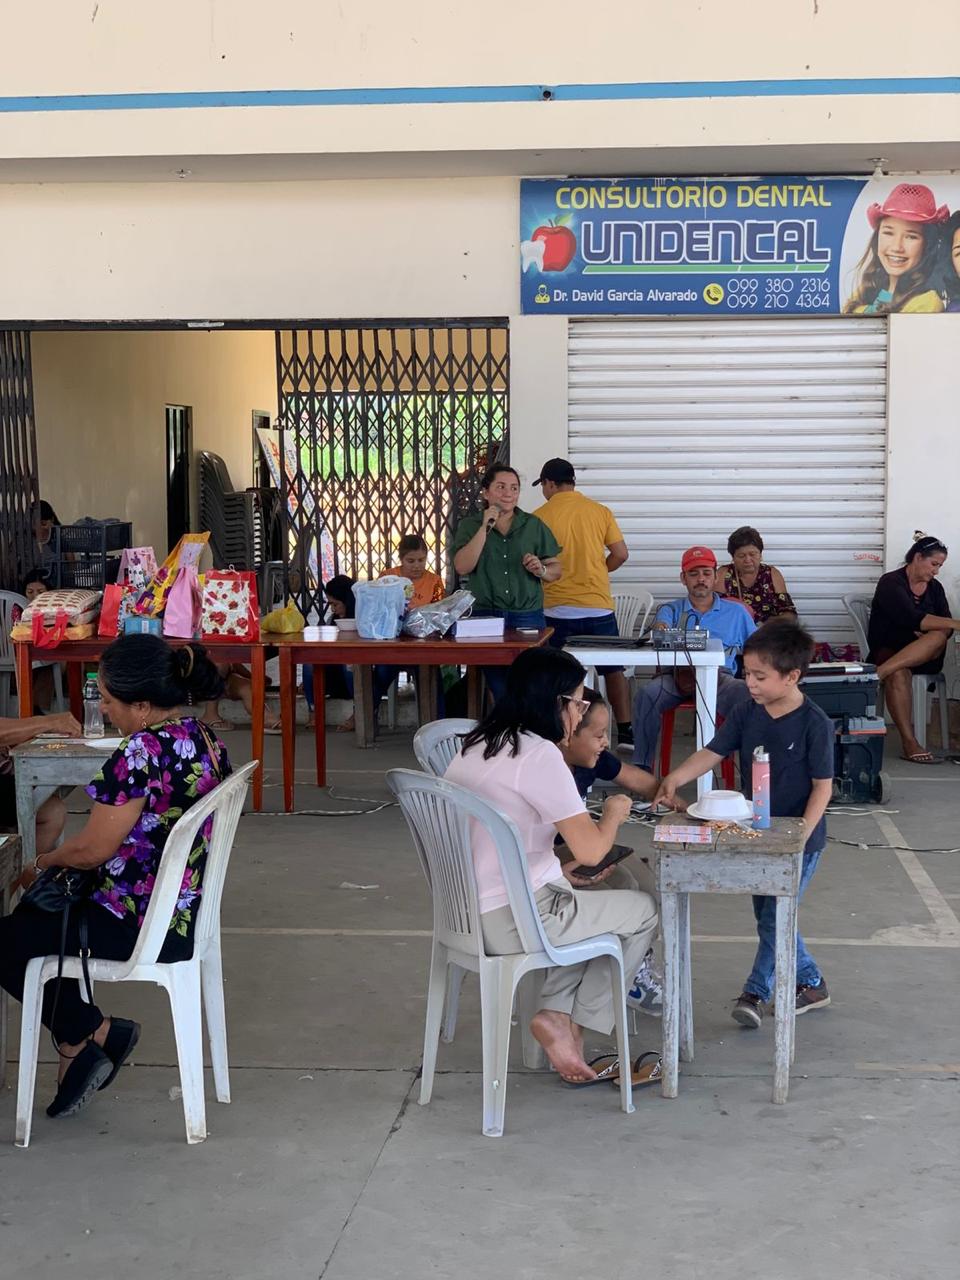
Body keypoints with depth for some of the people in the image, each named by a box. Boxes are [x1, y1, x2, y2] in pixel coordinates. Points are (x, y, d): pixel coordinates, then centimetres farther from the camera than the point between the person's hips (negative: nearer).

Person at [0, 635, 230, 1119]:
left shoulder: (142, 753, -26)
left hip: (141, 928, -10)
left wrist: (48, 859, 1)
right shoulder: (204, 739, 2)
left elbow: (93, 850, -20)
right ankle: (78, 1041, 22)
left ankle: (89, 1033, 15)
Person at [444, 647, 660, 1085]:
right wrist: (614, 812, 1)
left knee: (585, 907, 30)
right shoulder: (539, 755, -18)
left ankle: (558, 1013, 14)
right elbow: (591, 851, -18)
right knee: (643, 911, 11)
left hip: (468, 911, 9)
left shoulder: (474, 745, 8)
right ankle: (575, 1022, 15)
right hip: (511, 923, -8)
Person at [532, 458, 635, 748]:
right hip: (598, 606, 2)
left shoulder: (540, 516, -5)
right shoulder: (600, 511, 2)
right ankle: (625, 732, 12)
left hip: (557, 608, -2)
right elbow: (620, 554, 1)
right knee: (613, 669, 13)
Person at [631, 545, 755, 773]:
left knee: (747, 694, -34)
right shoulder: (671, 609, 23)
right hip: (677, 675, 0)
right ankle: (641, 767, -23)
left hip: (720, 675, 0)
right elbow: (660, 629, 0)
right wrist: (660, 631, -26)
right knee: (647, 695, -32)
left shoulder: (735, 612, 25)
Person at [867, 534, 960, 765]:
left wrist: (925, 634, -21)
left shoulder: (934, 588, 13)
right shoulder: (891, 582, -8)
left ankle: (877, 674, -41)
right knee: (899, 673, -40)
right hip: (887, 651, -4)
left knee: (938, 636, -31)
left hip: (924, 657, 4)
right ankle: (909, 743, -44)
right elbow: (912, 618, -25)